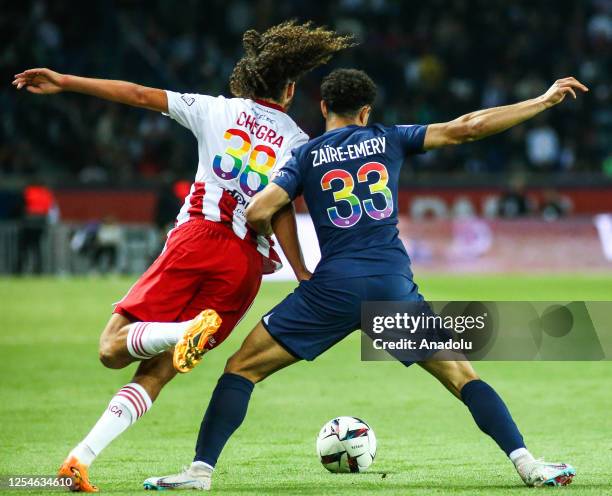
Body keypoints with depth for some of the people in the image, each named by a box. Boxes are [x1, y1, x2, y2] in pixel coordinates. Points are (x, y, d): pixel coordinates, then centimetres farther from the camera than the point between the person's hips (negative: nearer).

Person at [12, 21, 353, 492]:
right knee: (154, 374, 4)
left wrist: (65, 82, 14)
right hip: (248, 262, 2)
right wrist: (301, 273, 5)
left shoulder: (219, 110, 13)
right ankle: (84, 456, -13)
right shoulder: (297, 141, 12)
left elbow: (141, 95, 9)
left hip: (197, 237, -1)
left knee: (114, 349, -1)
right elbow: (280, 210, -1)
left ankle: (185, 330, -30)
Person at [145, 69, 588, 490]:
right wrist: (545, 101, 16)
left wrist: (264, 234, 23)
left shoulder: (306, 156, 10)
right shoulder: (388, 140, 13)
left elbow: (257, 212, -2)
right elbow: (466, 128, 9)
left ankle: (201, 469, -4)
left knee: (242, 367, 8)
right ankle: (526, 463, -1)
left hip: (334, 287, -1)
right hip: (394, 285, 1)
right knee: (461, 375, 12)